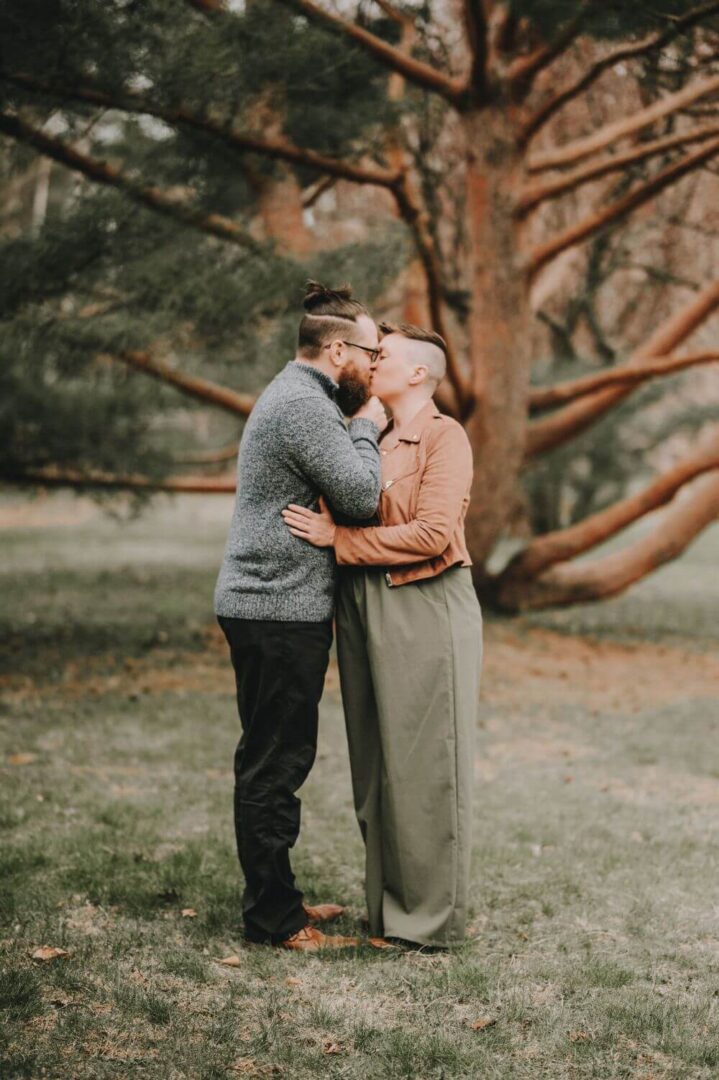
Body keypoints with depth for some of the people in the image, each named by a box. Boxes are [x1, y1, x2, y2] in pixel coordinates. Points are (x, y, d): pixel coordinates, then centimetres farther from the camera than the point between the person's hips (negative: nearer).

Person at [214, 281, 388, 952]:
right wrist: (366, 429, -4)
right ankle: (274, 919, 3)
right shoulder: (304, 404, -16)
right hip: (280, 611, -11)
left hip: (265, 605, 11)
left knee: (273, 762, 16)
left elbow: (342, 492, 22)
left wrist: (359, 428, 9)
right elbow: (362, 498, -19)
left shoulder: (291, 396, 18)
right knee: (274, 766, -4)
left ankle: (275, 897, 25)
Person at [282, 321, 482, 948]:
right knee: (376, 766, 10)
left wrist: (338, 537, -15)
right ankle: (390, 908, 20)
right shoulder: (371, 441, 17)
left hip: (426, 609, -7)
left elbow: (433, 534, -16)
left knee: (426, 765, -2)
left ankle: (434, 917, 8)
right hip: (364, 611, 7)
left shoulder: (445, 437, -5)